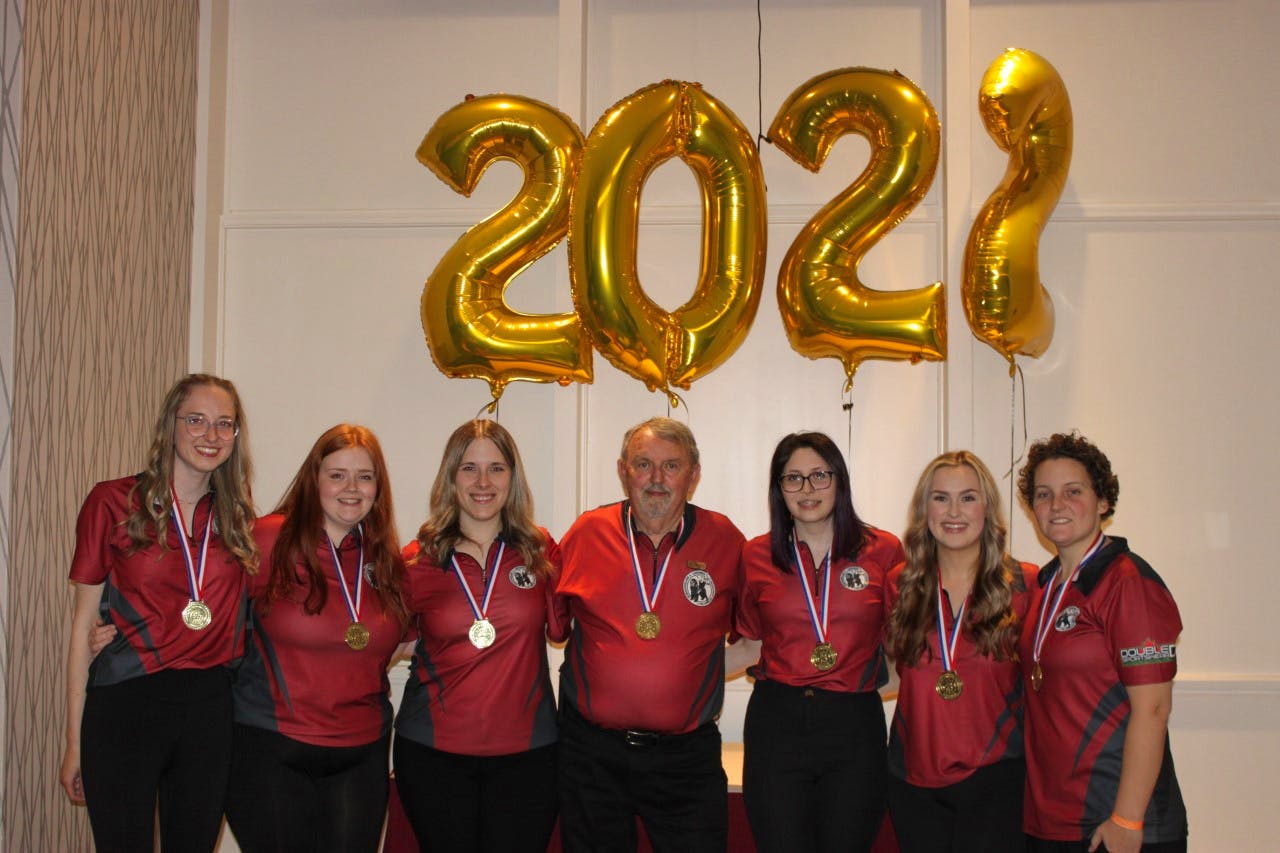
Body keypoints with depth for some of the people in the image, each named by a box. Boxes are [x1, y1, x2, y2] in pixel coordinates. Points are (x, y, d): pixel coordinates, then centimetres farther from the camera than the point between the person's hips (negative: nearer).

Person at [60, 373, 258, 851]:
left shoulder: (237, 515, 7)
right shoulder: (113, 503, -4)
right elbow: (84, 622, -2)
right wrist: (75, 741, -2)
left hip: (209, 705, 3)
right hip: (125, 705, -3)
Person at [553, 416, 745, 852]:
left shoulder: (724, 539, -2)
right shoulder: (586, 533, -1)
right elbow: (553, 620, 11)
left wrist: (702, 669, 1)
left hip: (686, 754, -1)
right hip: (590, 751, 1)